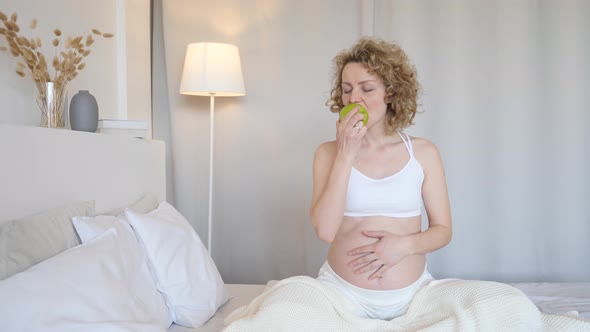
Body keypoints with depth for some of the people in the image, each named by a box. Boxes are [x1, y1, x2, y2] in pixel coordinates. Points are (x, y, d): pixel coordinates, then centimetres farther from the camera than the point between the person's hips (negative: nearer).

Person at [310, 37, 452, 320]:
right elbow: (325, 231, -15)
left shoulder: (424, 153, 0)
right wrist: (346, 154, -16)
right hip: (341, 290, -1)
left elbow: (443, 230, 6)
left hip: (411, 292, 2)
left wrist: (405, 244, -16)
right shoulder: (328, 153, -2)